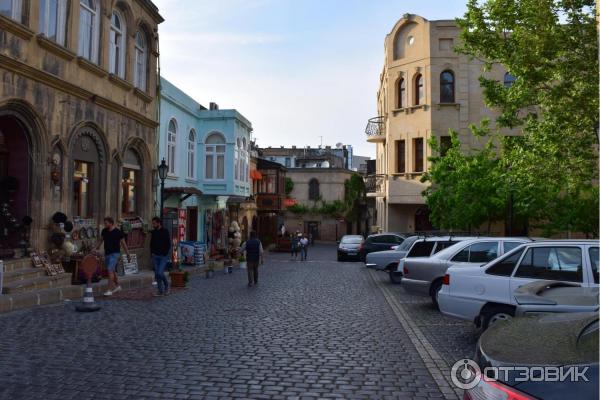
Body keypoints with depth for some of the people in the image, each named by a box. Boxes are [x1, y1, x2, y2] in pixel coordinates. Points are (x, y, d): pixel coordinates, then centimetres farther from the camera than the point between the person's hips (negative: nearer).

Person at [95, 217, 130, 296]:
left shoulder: (118, 232, -10)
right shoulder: (104, 231, 6)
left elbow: (123, 243, -5)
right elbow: (100, 240, 19)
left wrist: (127, 254, -2)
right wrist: (96, 249, 10)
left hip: (114, 254, -7)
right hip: (107, 253, 7)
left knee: (110, 270, -15)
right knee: (112, 271, 16)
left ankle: (110, 290, -13)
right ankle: (117, 286, 33)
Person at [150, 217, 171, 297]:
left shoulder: (165, 232, -7)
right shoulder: (154, 232, 9)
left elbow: (168, 244, -8)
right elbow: (151, 243, 17)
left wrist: (165, 254, -13)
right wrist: (152, 253, 6)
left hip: (163, 256, -6)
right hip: (155, 256, 6)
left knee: (160, 273, -13)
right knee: (156, 274, 5)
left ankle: (166, 285, 14)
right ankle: (160, 291, 13)